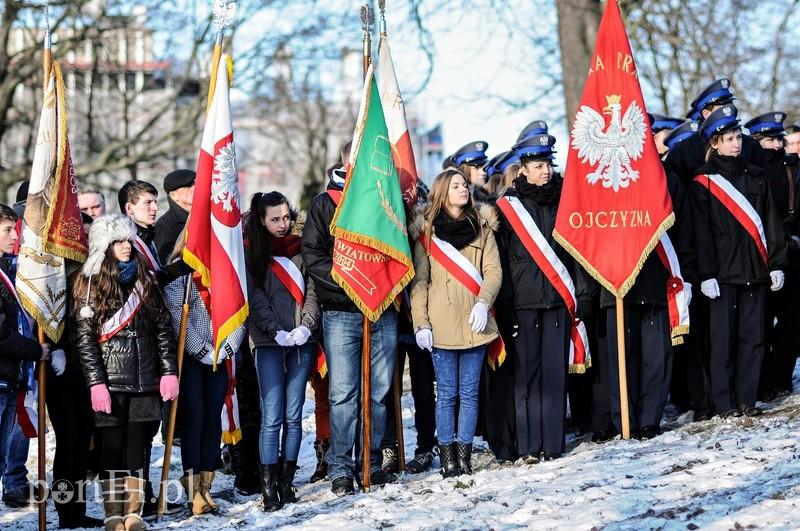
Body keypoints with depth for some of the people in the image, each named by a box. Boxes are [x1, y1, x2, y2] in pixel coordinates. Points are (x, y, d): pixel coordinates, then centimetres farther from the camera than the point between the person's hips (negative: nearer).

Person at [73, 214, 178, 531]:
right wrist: (96, 383, -12)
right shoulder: (90, 284, 0)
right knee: (113, 446, -1)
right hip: (111, 382, -3)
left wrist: (169, 372, 2)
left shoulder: (144, 281, 12)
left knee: (138, 447, 3)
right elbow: (85, 338, -5)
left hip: (145, 381, 3)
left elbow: (163, 329, 11)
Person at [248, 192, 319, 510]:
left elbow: (311, 291, 6)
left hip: (302, 342, 3)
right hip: (270, 344, -2)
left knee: (293, 415, 2)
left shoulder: (301, 250, 12)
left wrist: (306, 326, -8)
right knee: (272, 416, -8)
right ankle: (268, 487, -7)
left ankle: (286, 482, 8)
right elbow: (256, 297, -3)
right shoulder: (253, 254, 4)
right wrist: (276, 331, -13)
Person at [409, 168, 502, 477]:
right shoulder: (427, 231, 4)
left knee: (469, 393, 4)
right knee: (447, 393, 0)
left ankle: (464, 457, 8)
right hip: (442, 325, -2)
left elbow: (493, 270, 4)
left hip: (474, 323, 2)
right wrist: (421, 323, -7)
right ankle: (448, 459, 4)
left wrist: (483, 303, -13)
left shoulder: (481, 227, 10)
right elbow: (419, 280, 1)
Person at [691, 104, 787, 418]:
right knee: (723, 338, -2)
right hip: (723, 272, -4)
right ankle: (725, 403, 2)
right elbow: (701, 232, -4)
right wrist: (706, 274, -10)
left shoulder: (755, 177, 13)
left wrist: (776, 264, 7)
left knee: (753, 336, 3)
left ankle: (747, 400, 9)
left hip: (755, 271, 4)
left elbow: (771, 224, 13)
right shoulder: (703, 183, 0)